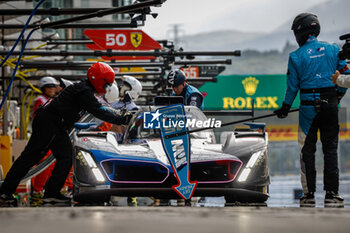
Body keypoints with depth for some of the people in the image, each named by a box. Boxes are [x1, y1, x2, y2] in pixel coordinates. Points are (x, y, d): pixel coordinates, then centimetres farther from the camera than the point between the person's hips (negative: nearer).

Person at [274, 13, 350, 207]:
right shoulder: (333, 49, 3)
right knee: (331, 148, 7)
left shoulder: (296, 56, -5)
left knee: (307, 150, 7)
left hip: (309, 106, -2)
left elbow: (292, 86, -2)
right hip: (330, 104, 2)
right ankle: (331, 194, 4)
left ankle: (309, 194, 7)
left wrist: (285, 108, 12)